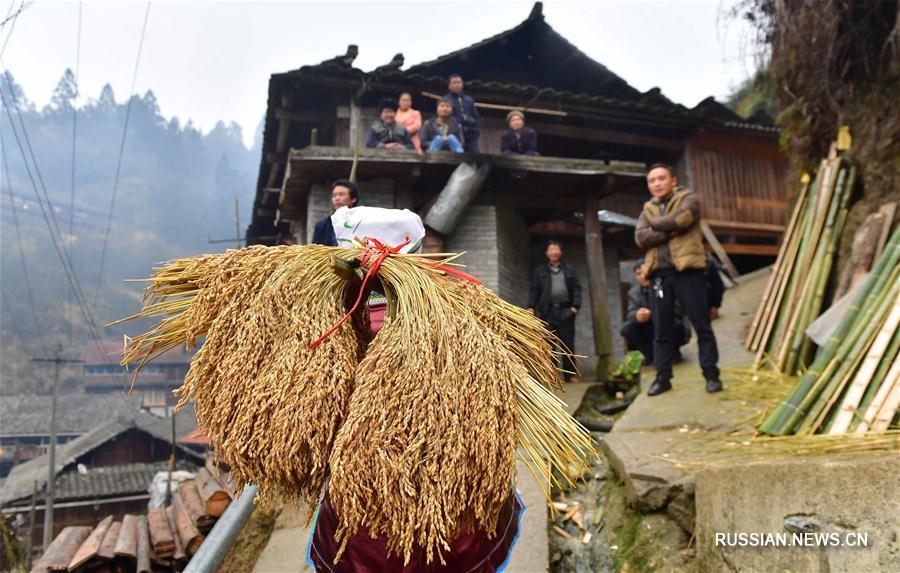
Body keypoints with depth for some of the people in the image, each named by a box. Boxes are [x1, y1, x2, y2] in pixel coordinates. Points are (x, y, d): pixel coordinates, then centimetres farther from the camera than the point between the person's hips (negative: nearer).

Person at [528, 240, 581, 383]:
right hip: (547, 311, -1)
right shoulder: (539, 270, 14)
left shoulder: (570, 270, 17)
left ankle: (570, 374, 7)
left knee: (568, 344, 2)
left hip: (565, 311, 1)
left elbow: (577, 289, 9)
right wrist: (531, 307, -3)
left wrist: (575, 306, -4)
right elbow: (534, 290, 8)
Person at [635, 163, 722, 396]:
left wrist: (655, 224, 0)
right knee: (661, 329, 5)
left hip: (687, 269, -4)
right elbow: (640, 238, 0)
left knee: (701, 324, -1)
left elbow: (680, 219, -17)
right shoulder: (647, 209, 19)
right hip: (659, 273, 4)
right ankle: (663, 377, 12)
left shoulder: (688, 198, 6)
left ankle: (711, 374, 8)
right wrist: (671, 231, -11)